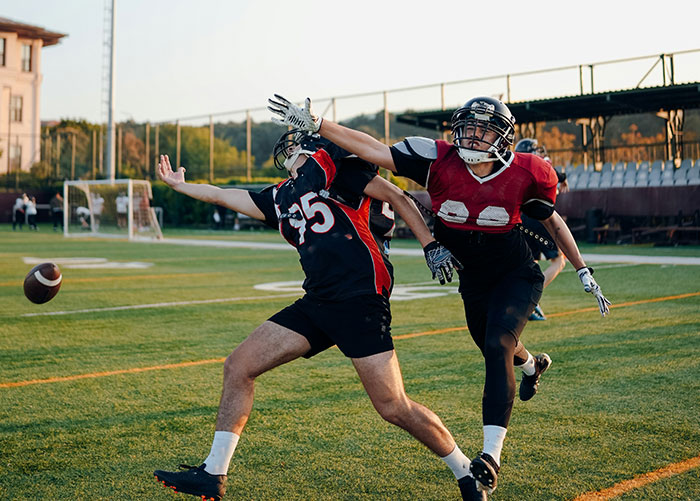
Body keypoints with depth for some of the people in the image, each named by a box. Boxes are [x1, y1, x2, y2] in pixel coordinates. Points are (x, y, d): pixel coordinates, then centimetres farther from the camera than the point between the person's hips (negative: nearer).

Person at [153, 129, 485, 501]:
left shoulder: (326, 163, 1)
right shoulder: (281, 198, 21)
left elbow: (397, 197, -1)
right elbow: (221, 196, 34)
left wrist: (432, 246, -8)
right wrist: (179, 185, 46)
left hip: (360, 298, -8)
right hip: (317, 303, 8)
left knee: (395, 409, -9)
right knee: (238, 367, 3)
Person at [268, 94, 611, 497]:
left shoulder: (524, 175, -20)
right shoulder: (439, 161, -21)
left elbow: (552, 220, -3)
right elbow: (373, 150, -24)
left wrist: (584, 272, 2)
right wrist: (315, 124, -32)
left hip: (517, 275, -3)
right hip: (474, 279, 4)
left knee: (498, 347, -26)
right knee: (494, 349, 24)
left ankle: (491, 456, -24)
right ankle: (532, 365, 64)